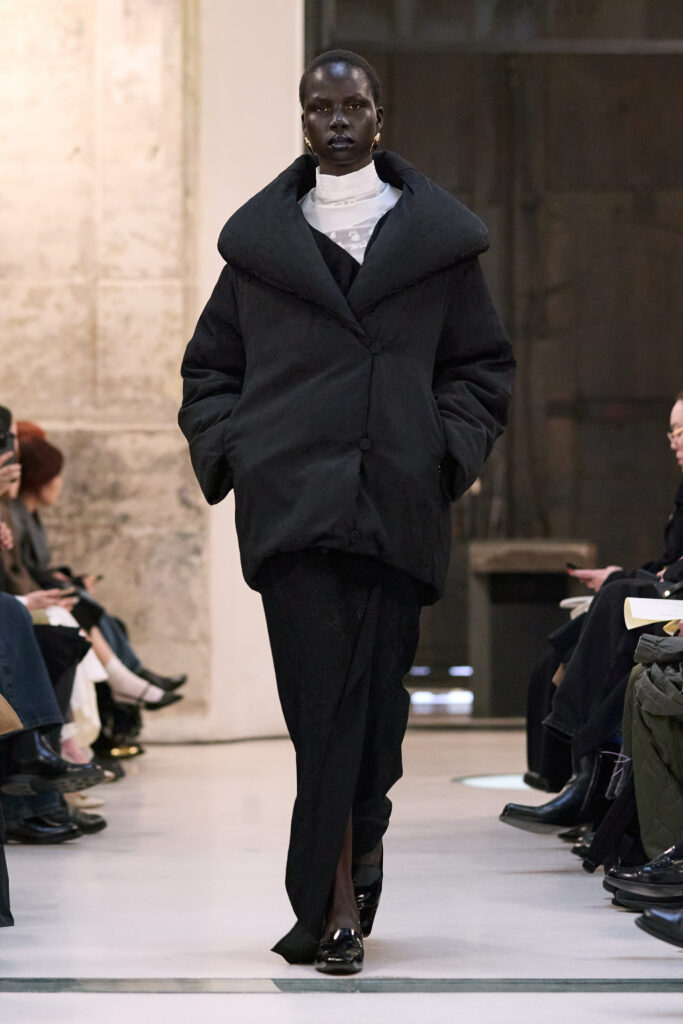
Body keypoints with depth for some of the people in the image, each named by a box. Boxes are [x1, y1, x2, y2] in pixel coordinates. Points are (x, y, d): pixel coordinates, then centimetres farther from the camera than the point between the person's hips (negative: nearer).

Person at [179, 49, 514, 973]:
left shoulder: (436, 239, 10)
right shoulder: (259, 241, 13)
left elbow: (483, 366, 14)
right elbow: (209, 367, 18)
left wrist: (449, 451, -1)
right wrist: (230, 452, 2)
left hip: (397, 504, 0)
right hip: (291, 505, 0)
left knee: (373, 697, 1)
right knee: (322, 701, -8)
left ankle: (331, 903, 16)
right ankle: (346, 896, -6)